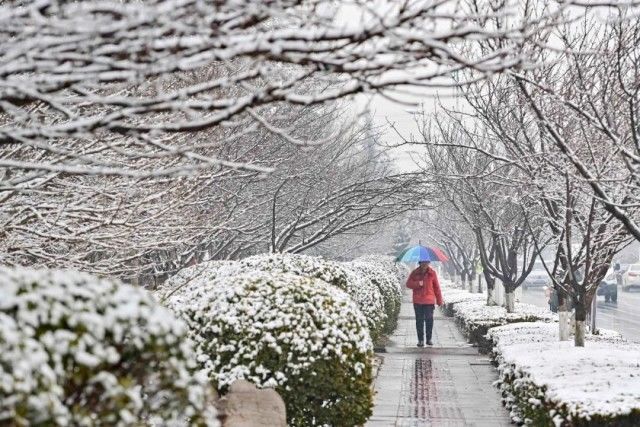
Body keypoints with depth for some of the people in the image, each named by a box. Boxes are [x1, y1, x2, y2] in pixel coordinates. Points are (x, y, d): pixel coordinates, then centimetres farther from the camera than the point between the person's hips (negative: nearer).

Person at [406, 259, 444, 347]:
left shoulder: (432, 273, 3)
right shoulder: (415, 273, 4)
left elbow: (436, 287, 6)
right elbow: (408, 284, 2)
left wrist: (439, 300, 5)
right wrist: (417, 284, -16)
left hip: (429, 301, 0)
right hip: (418, 301, 1)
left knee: (429, 320, 0)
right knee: (419, 320, 3)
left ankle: (429, 339, 13)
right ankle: (420, 340, 10)